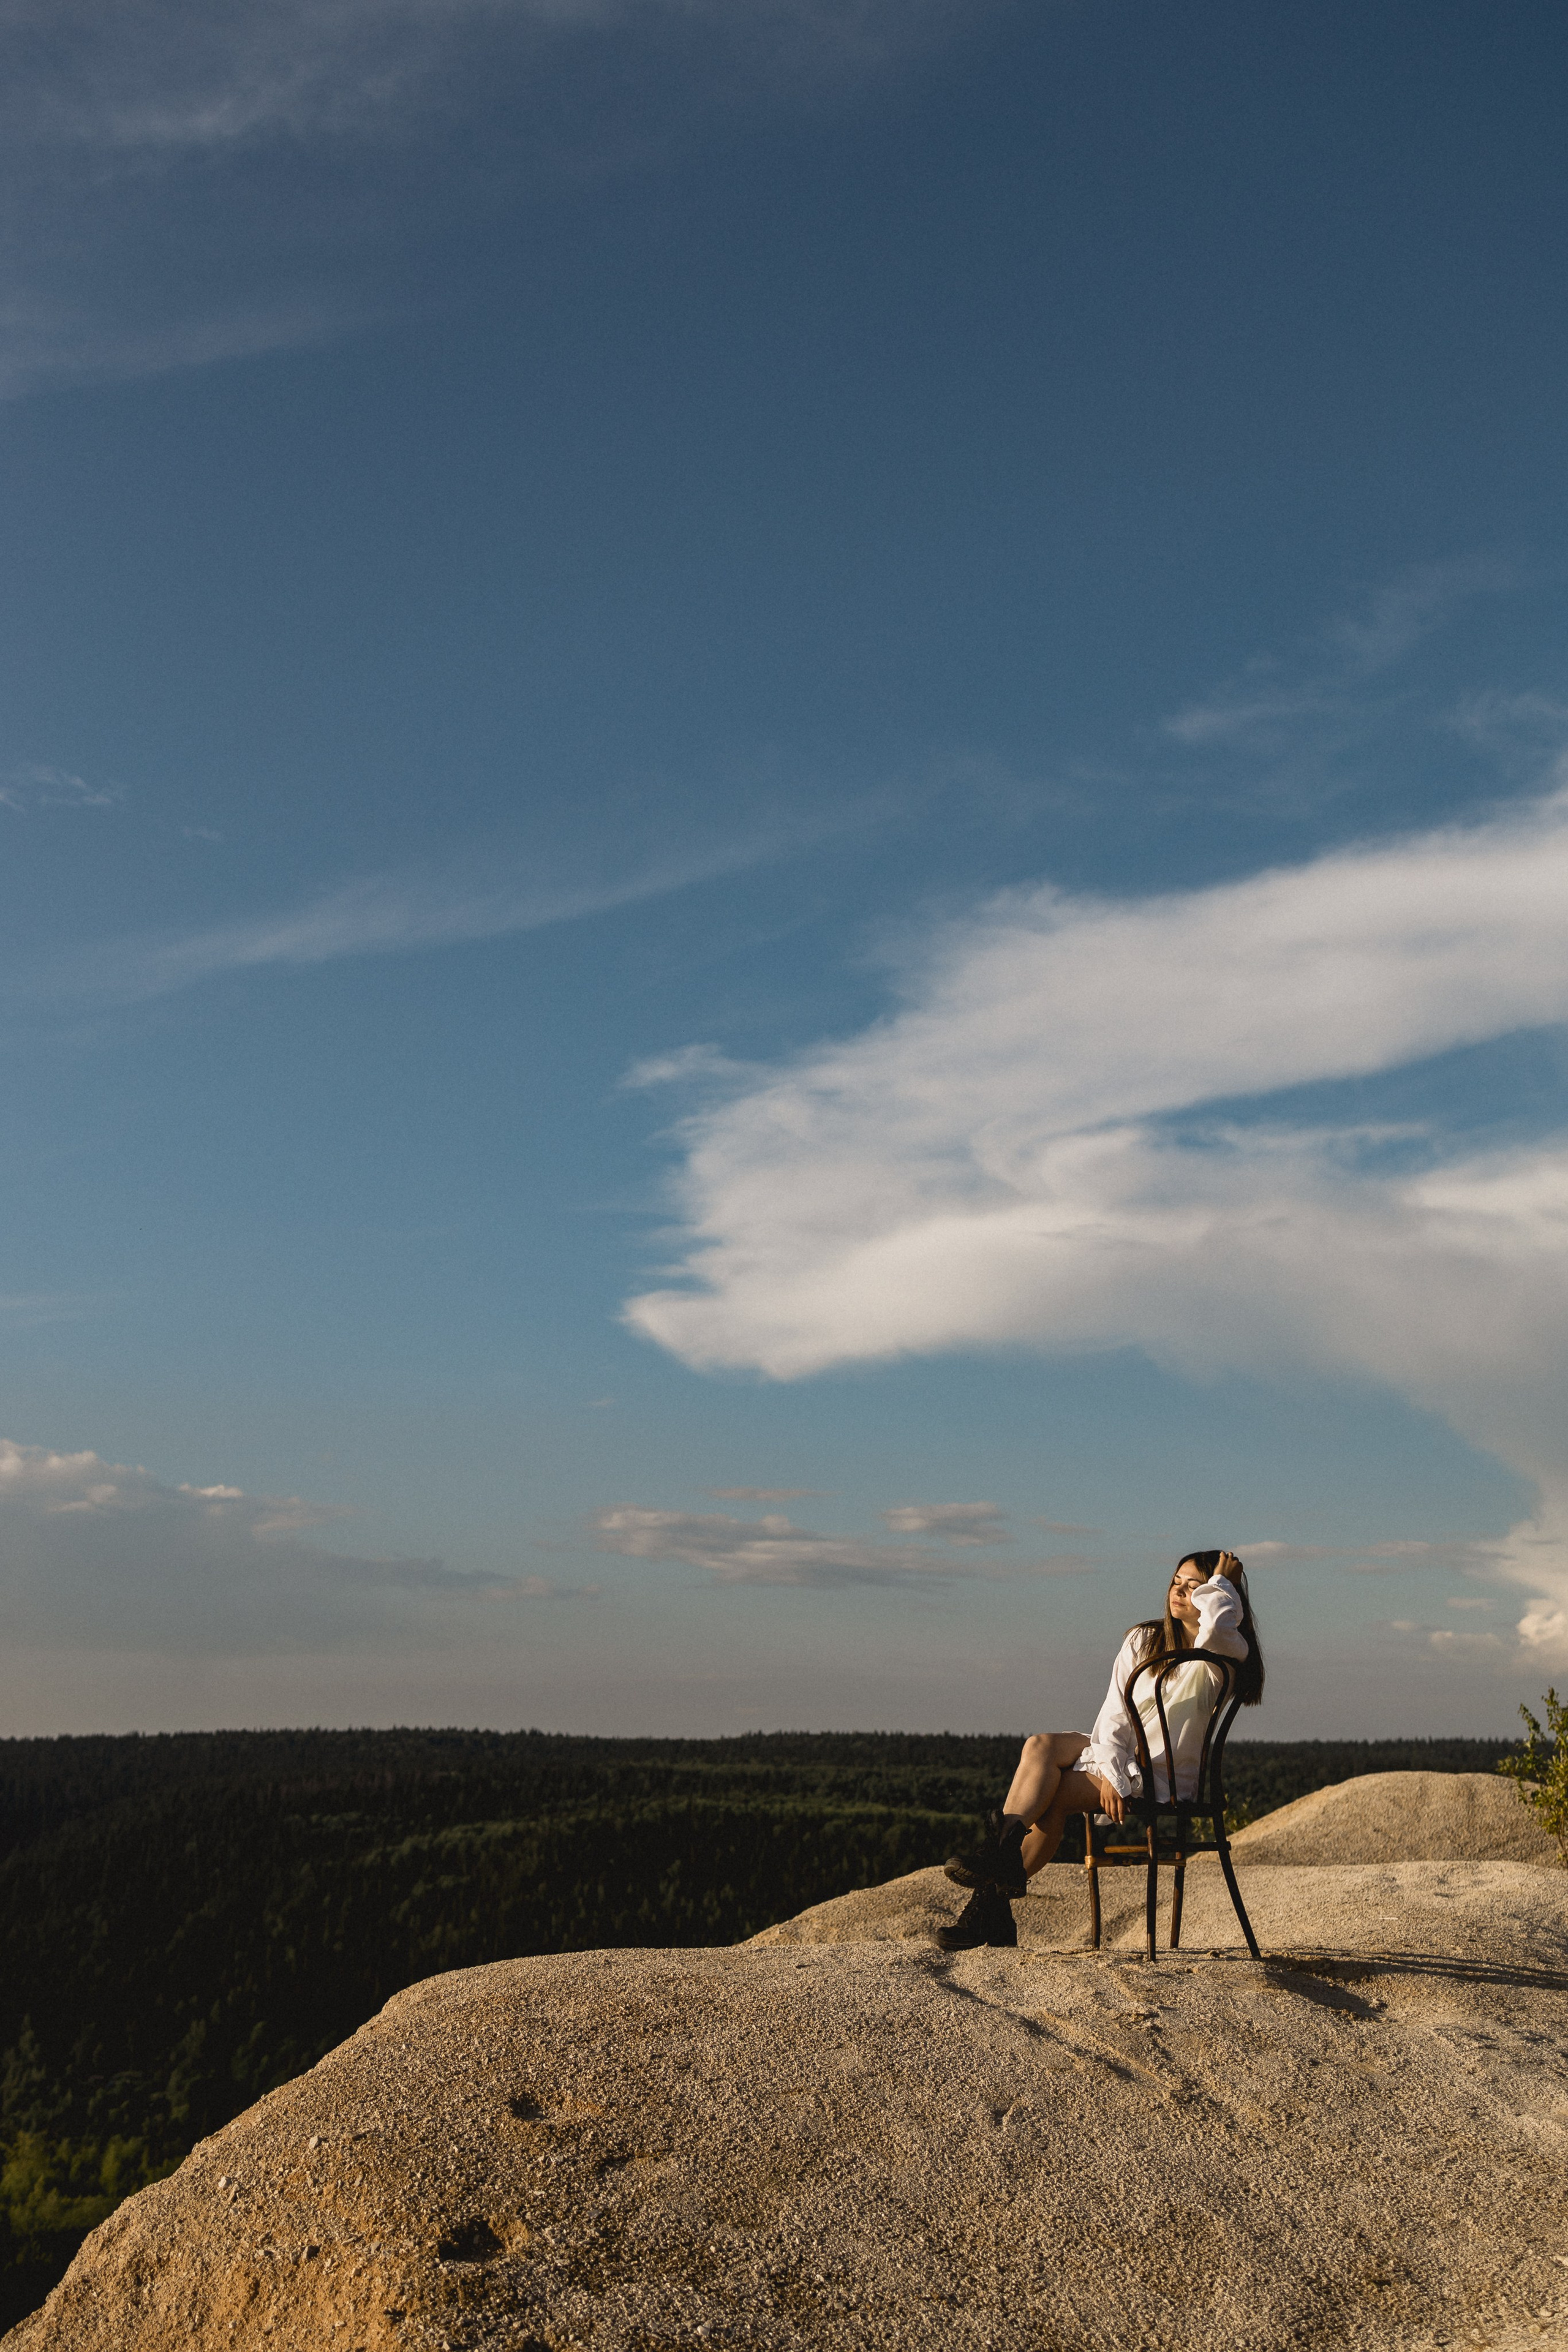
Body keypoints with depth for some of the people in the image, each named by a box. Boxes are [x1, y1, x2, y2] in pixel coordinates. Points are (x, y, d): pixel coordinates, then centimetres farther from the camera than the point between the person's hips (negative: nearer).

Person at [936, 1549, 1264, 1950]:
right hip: (1117, 1756, 5)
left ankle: (993, 1897, -19)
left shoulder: (1225, 1654, -7)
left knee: (1050, 1795, -25)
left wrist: (1221, 1584, -13)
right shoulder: (1143, 1640, 10)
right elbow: (1115, 1714, 1)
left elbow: (1217, 1626, -34)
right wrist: (1112, 1773, -16)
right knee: (1041, 1744, -26)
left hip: (1161, 1780, -5)